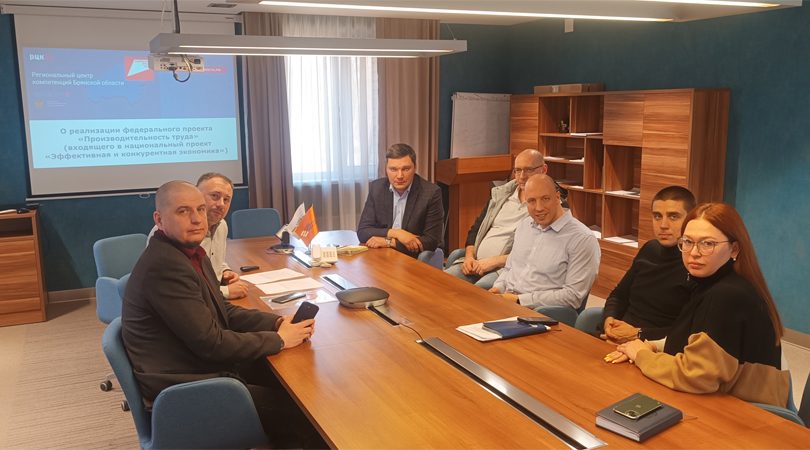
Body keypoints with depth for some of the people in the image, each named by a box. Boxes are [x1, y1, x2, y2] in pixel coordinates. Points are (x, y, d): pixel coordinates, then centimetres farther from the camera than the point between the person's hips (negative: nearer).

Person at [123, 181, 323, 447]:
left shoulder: (190, 252, 6)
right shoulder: (164, 266, -24)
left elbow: (223, 312, 12)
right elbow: (211, 343, -24)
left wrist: (278, 322, -3)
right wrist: (279, 339, -14)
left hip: (203, 365, 10)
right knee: (300, 405, -7)